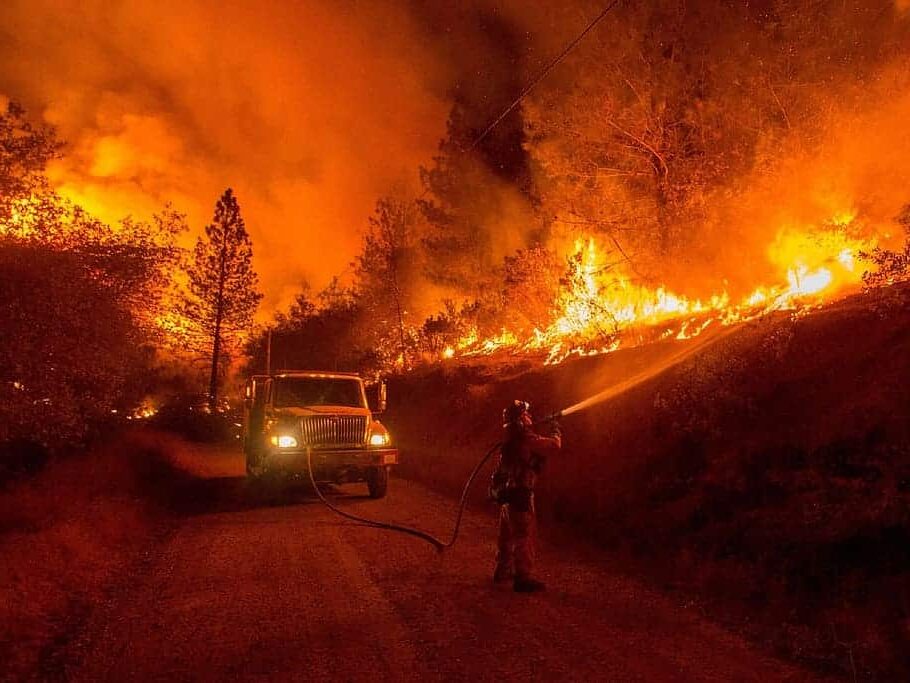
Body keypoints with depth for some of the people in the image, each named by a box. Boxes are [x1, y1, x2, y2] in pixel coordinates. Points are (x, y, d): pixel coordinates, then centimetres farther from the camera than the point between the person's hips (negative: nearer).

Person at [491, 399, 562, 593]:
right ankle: (523, 578, -5)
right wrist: (556, 430, 1)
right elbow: (555, 445, -17)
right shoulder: (526, 438, -17)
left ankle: (503, 571, 30)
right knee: (525, 536, -6)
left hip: (507, 493, 10)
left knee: (508, 534, 19)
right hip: (520, 494, -10)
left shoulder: (511, 438, 12)